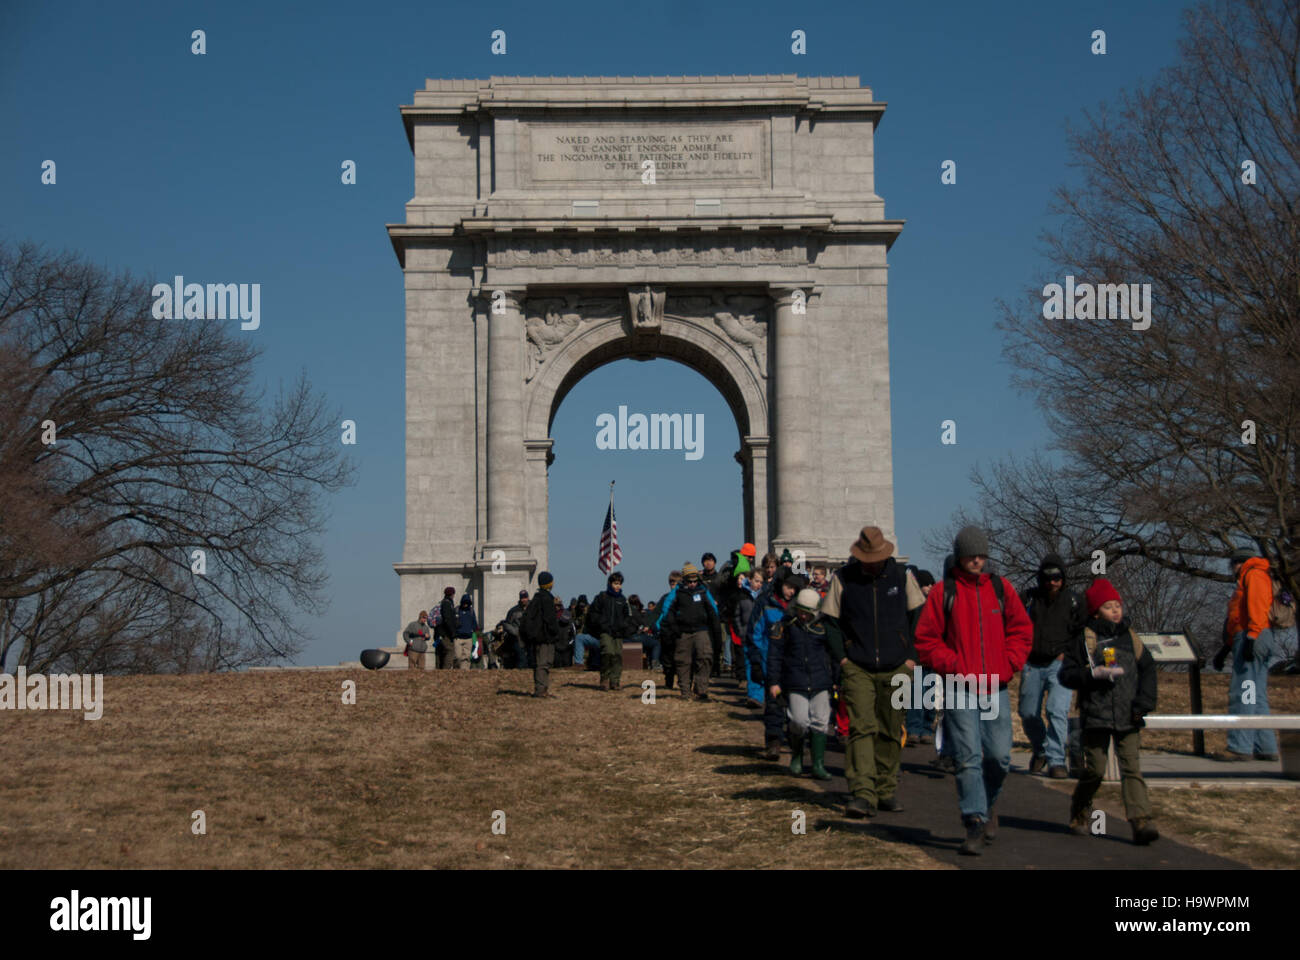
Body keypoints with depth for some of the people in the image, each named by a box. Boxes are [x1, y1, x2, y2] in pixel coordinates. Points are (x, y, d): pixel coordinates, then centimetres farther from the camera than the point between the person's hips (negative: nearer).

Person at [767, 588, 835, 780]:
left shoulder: (823, 625, 5)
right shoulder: (785, 624, 1)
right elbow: (774, 654, 2)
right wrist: (773, 682, -2)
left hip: (820, 683, 2)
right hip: (795, 683, -2)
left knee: (819, 723, 0)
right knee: (799, 721, -10)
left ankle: (818, 765, 6)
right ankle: (796, 756, 16)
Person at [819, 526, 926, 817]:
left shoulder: (901, 575, 1)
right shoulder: (843, 578, -3)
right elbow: (830, 621, 4)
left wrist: (912, 656, 1)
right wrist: (841, 658, -5)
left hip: (895, 669, 2)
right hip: (857, 669, -2)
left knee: (890, 733, 8)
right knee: (861, 728, -13)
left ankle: (887, 791, 21)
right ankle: (863, 794, -18)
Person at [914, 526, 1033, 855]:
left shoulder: (1001, 589, 9)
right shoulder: (943, 593, 1)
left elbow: (1022, 630, 15)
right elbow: (926, 639, 3)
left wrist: (1009, 664, 2)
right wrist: (953, 666, -7)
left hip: (996, 689, 2)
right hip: (960, 690, -2)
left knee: (999, 757, 2)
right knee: (968, 758, -7)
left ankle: (988, 805, 30)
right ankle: (975, 825, -4)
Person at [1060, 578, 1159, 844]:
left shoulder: (1129, 637, 10)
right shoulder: (1084, 639, -1)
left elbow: (1148, 669, 14)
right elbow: (1067, 674, -2)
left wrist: (1144, 702, 3)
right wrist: (1095, 674, -17)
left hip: (1128, 716, 2)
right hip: (1096, 714, -2)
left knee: (1131, 767, -6)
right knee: (1095, 769, 2)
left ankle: (1141, 821, -11)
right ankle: (1079, 811, 27)